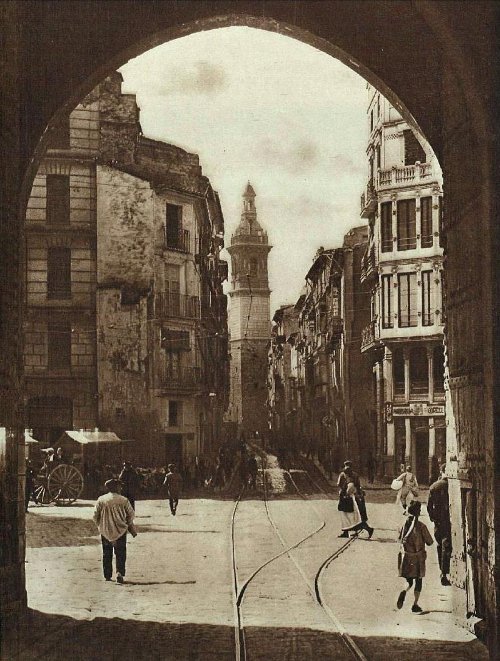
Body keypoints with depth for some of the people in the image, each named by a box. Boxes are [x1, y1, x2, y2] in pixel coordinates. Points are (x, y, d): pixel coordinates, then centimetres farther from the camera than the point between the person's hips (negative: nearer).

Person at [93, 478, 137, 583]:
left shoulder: (101, 500, -4)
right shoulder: (123, 500, -7)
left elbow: (95, 516, -3)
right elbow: (131, 514, -1)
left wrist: (100, 526, 14)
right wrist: (128, 525, 17)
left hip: (105, 531, 1)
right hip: (120, 531, -1)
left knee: (107, 554, 14)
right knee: (120, 554, 4)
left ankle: (107, 575, 16)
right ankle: (119, 572, -15)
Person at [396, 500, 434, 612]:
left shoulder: (405, 524, -3)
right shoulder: (421, 526, -15)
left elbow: (401, 540, 8)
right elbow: (429, 542, -9)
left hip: (405, 557, 3)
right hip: (418, 558, -3)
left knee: (409, 581, 15)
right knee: (418, 582, 13)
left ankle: (403, 592, -16)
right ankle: (415, 605, 11)